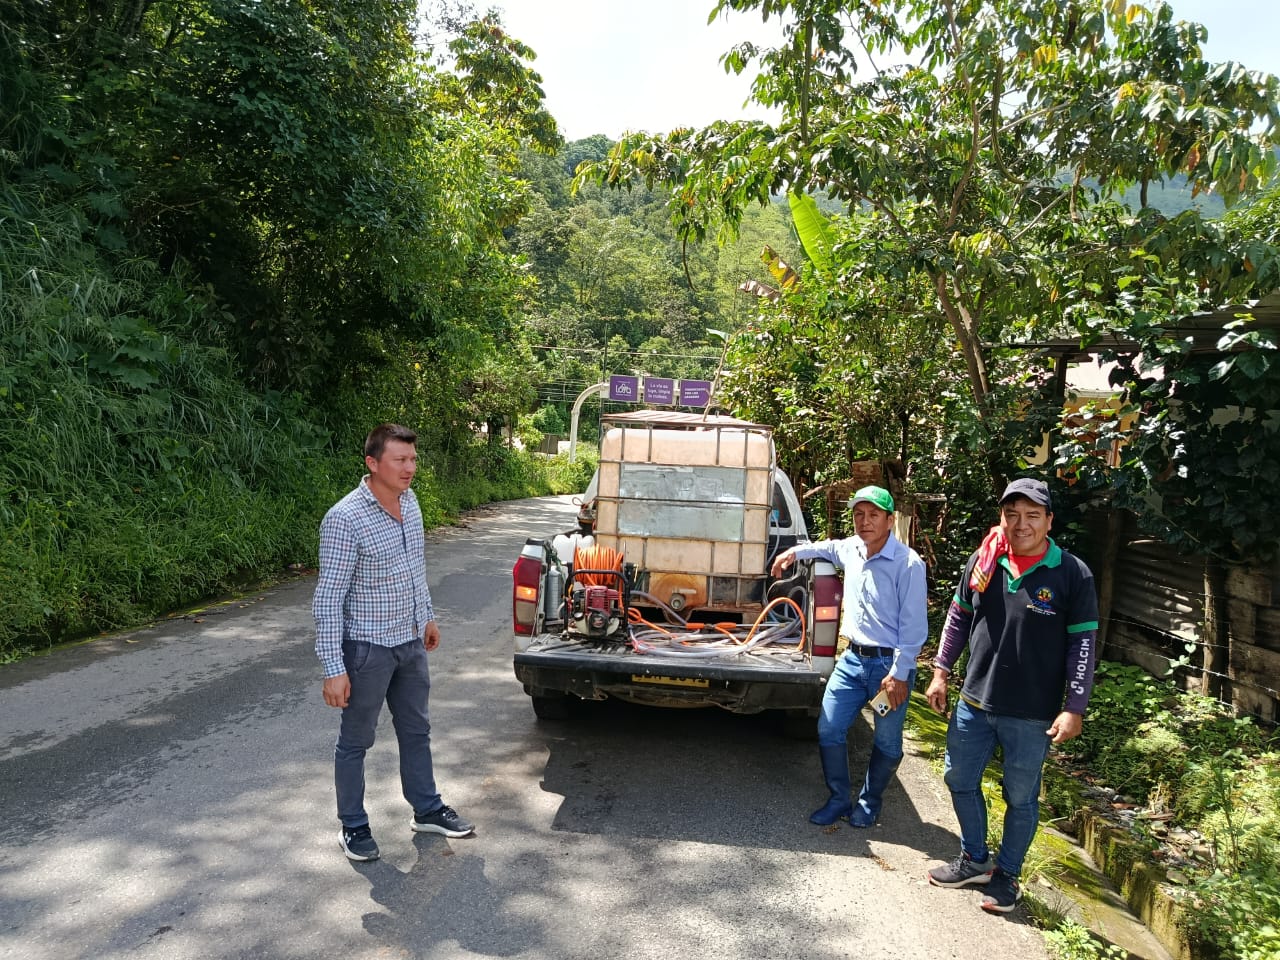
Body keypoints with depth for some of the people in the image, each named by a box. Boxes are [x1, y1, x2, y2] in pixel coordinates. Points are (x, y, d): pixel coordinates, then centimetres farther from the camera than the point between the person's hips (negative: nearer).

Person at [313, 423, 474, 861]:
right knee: (356, 741, 10)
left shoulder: (409, 501, 0)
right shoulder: (345, 519, -23)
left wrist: (427, 616, 21)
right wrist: (334, 669, -21)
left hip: (410, 642, 7)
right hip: (368, 648, -7)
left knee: (416, 731, 20)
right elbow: (328, 598, -21)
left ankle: (427, 809, 36)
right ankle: (353, 827, 28)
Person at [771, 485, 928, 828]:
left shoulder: (908, 563, -17)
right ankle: (839, 800, 22)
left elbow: (914, 625, -16)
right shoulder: (851, 548, 3)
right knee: (829, 729, 5)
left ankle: (869, 803, 30)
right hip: (852, 659, 6)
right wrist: (795, 551, 21)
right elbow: (828, 547, 31)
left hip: (889, 663, -6)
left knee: (887, 743, 9)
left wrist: (899, 674, -16)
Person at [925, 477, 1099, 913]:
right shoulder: (983, 562, -1)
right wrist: (940, 672, 8)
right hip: (974, 702, 4)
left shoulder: (1072, 574, -11)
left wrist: (1074, 709, -12)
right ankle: (975, 860, 36)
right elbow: (958, 618, 10)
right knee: (959, 780, 16)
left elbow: (1083, 645, -9)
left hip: (1033, 715, -4)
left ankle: (1007, 874, 31)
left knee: (1021, 798, 11)